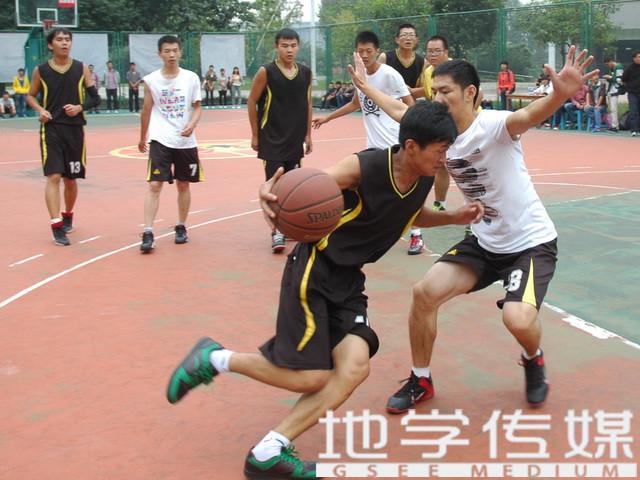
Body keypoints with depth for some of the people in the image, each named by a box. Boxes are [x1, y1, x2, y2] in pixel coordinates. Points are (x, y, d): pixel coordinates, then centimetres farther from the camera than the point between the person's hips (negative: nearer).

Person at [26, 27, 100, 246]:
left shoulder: (81, 68, 2)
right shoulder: (40, 70, 0)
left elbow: (95, 98, 5)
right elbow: (31, 96, 12)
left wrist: (80, 107, -14)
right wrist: (40, 110, -8)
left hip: (75, 129, 2)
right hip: (51, 129, -2)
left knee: (71, 178, 12)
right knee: (53, 176, -12)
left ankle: (68, 216, 35)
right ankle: (56, 227, -11)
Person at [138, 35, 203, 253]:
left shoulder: (191, 78, -1)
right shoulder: (151, 80, -1)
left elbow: (197, 108, 3)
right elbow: (146, 111, 10)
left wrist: (192, 124, -17)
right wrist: (142, 137, 17)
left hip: (185, 141, 2)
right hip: (160, 140, -1)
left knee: (183, 184, 12)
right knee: (154, 185, -10)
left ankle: (181, 227, 28)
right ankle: (148, 233, -11)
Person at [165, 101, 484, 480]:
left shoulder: (425, 180, 1)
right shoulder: (365, 167, -21)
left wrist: (455, 217, 10)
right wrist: (271, 192, -43)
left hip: (348, 278, 7)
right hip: (313, 270, -7)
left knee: (354, 367, -14)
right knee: (310, 378, -9)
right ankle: (215, 358, 12)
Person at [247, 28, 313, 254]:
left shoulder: (305, 72, 4)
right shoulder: (266, 72, -10)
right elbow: (252, 102, -4)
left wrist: (308, 134, 10)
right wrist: (255, 135, -4)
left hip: (295, 140, 5)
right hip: (272, 140, -5)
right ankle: (276, 231, -2)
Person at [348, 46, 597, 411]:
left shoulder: (492, 126, -24)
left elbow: (530, 115, -47)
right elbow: (399, 111, 17)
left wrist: (560, 94, -68)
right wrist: (365, 86, 30)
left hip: (531, 242, -6)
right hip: (485, 241, 7)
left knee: (518, 320, -27)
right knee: (425, 292, -8)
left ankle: (534, 360, 13)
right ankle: (421, 381, 13)